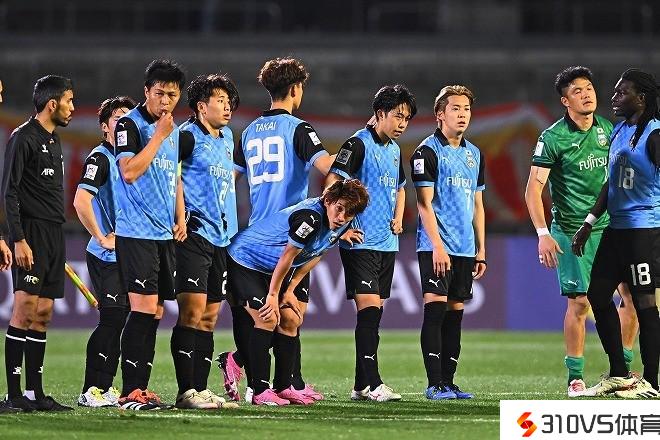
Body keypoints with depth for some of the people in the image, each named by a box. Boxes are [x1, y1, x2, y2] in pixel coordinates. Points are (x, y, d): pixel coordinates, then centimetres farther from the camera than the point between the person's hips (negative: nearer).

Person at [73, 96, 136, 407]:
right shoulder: (100, 158, -11)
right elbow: (81, 201, -22)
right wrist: (101, 238, -18)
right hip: (106, 255, -8)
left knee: (117, 321, 9)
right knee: (111, 320, -11)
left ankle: (105, 387, 15)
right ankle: (91, 390, -8)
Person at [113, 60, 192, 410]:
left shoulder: (175, 132, 15)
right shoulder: (129, 124, -8)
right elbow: (129, 172, -20)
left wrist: (180, 217, 15)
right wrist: (160, 135, -18)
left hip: (165, 234, 8)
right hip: (136, 232, -8)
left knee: (154, 312, 8)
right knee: (144, 308, -13)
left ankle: (141, 388, 12)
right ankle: (130, 393, -12)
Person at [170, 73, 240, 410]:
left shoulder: (226, 138, 17)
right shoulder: (188, 136, -8)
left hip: (222, 237, 8)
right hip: (195, 234, -8)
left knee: (209, 317, 8)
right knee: (192, 313, -12)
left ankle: (201, 388, 11)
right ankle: (186, 392, -12)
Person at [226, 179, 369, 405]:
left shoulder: (339, 225, -5)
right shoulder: (310, 217, -33)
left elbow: (313, 255, 7)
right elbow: (287, 257, -25)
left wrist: (290, 290, 4)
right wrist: (273, 295, -16)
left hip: (271, 270, 9)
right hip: (245, 260, -9)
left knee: (290, 320, 3)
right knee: (267, 318, -18)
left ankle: (283, 387, 10)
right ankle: (260, 392, -16)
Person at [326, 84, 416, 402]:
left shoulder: (395, 149, 16)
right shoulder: (358, 144, -9)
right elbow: (332, 182, -16)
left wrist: (398, 218, 14)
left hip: (387, 243, 8)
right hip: (360, 242, -8)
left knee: (373, 313, 8)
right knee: (369, 307, -14)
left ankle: (361, 386, 12)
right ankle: (372, 384, -17)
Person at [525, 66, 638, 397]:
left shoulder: (607, 130, 8)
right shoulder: (553, 138, -7)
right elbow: (533, 188, -9)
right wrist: (543, 234, -17)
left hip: (611, 227, 5)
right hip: (571, 231, -5)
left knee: (633, 293, -1)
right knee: (579, 301, -7)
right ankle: (575, 378, 3)